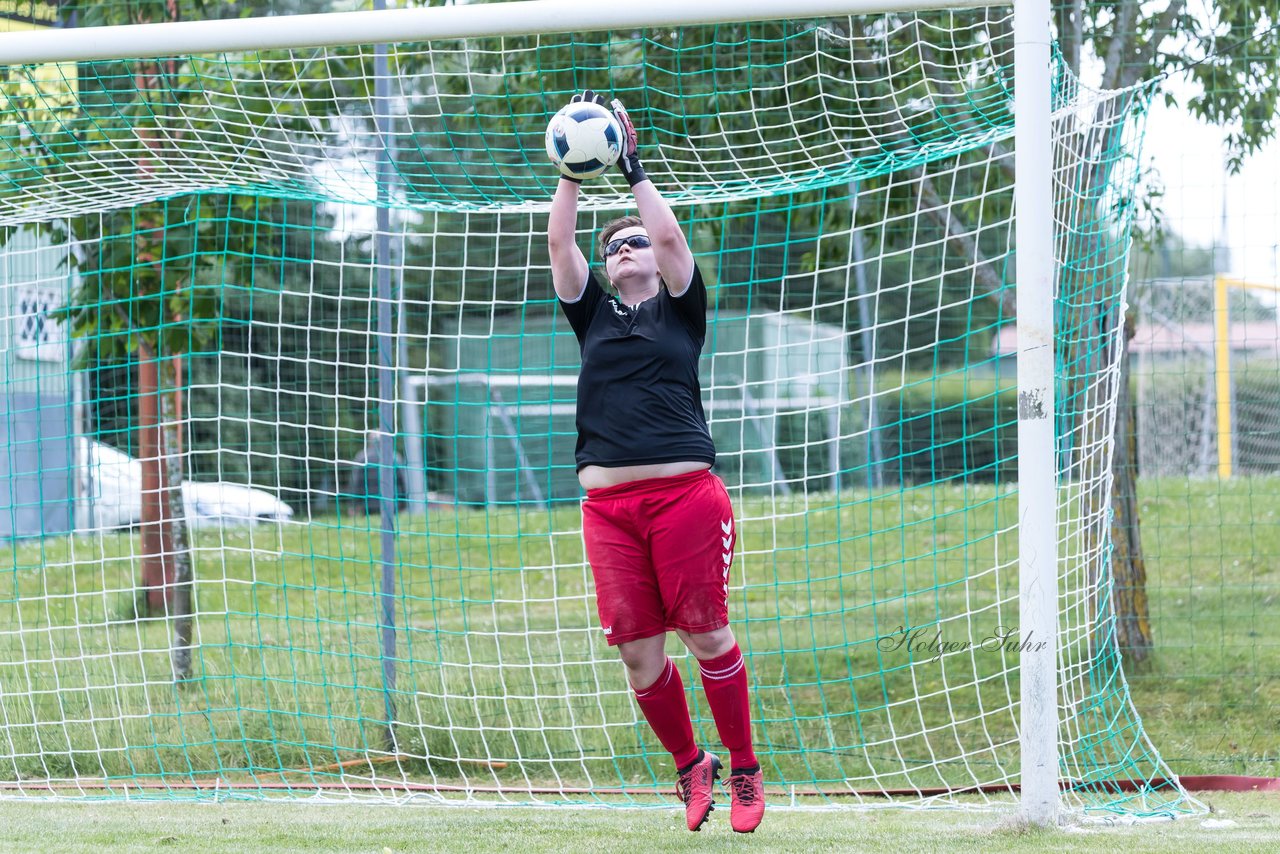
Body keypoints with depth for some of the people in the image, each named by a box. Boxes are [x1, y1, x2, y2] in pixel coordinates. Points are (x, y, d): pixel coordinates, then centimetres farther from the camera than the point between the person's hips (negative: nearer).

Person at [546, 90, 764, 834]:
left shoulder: (680, 310, 12)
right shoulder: (594, 316, 19)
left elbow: (673, 237, -2)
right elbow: (559, 243, 9)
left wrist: (634, 170, 1)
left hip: (685, 489, -3)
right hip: (609, 503, 3)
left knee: (706, 634, -5)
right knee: (637, 652, -1)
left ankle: (745, 772, 5)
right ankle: (691, 766, 16)